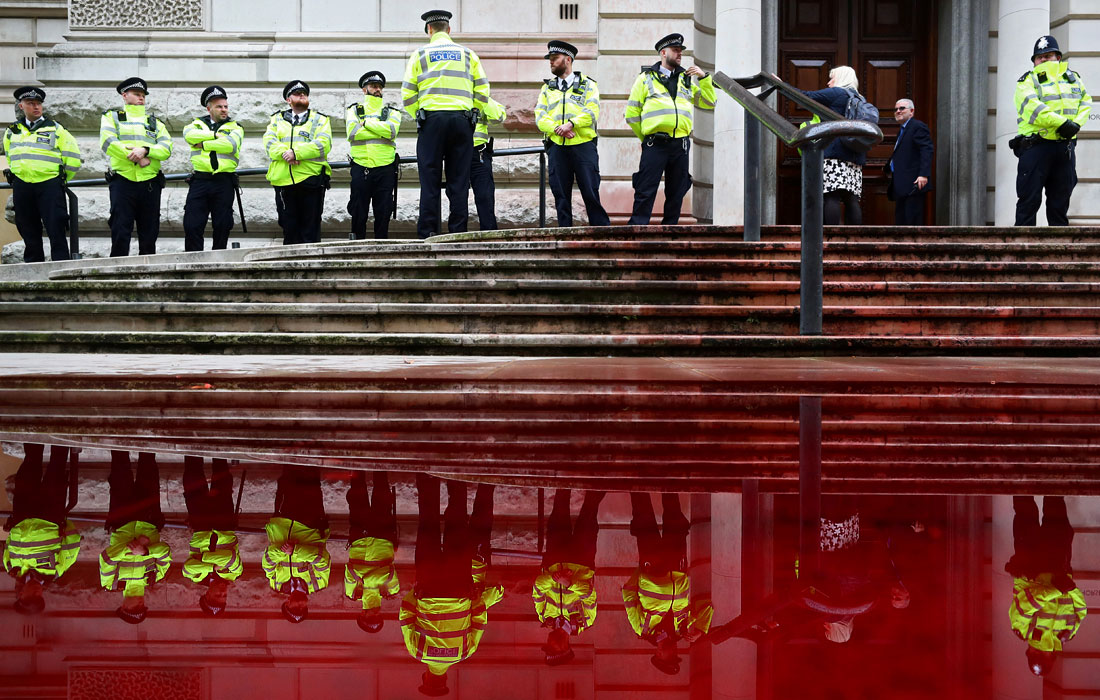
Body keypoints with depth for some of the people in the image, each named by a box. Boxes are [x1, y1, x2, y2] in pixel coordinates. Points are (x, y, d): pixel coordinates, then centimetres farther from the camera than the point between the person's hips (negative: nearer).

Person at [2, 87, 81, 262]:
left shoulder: (55, 129, 5)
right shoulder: (11, 131, 15)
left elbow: (73, 158, 6)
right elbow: (9, 157, 30)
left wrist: (61, 179, 9)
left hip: (49, 185, -3)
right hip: (21, 187, 4)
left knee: (56, 229, -9)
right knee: (29, 232, 7)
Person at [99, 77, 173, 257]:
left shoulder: (155, 122, 20)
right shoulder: (112, 117, 13)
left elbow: (167, 148, 4)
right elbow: (107, 142, -6)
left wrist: (145, 150, -15)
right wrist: (137, 158, -12)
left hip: (150, 183, 3)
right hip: (122, 182, -3)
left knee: (149, 235, 4)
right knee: (120, 234, -7)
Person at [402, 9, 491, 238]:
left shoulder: (420, 54, 8)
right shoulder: (467, 54, 14)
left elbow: (408, 95, 3)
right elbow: (483, 93, 8)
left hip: (431, 119, -1)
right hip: (462, 120, 2)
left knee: (430, 181, -1)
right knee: (459, 181, 3)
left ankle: (427, 234, -3)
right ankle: (458, 234, 1)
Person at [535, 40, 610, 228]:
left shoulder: (587, 85, 10)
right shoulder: (547, 88, 19)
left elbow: (592, 113, -4)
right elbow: (540, 117, 7)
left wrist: (570, 124, -17)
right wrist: (556, 128, -12)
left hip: (583, 145, -3)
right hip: (557, 147, 3)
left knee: (591, 192, -6)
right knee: (561, 195, 2)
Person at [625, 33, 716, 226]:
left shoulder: (686, 79, 19)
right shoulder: (646, 78, 8)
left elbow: (709, 103, 18)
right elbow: (632, 114, 8)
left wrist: (704, 78, 7)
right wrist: (646, 137, 7)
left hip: (680, 144, 4)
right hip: (655, 145, -4)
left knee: (676, 194, 7)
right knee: (645, 192, -8)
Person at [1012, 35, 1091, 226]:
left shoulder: (1073, 79, 19)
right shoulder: (1028, 81, 1)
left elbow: (1085, 103, 13)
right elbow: (1032, 107, -16)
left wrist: (1076, 124, -8)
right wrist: (1062, 123, -23)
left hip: (1065, 146, 5)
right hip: (1035, 145, -5)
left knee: (1060, 200, 9)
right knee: (1029, 198, -5)